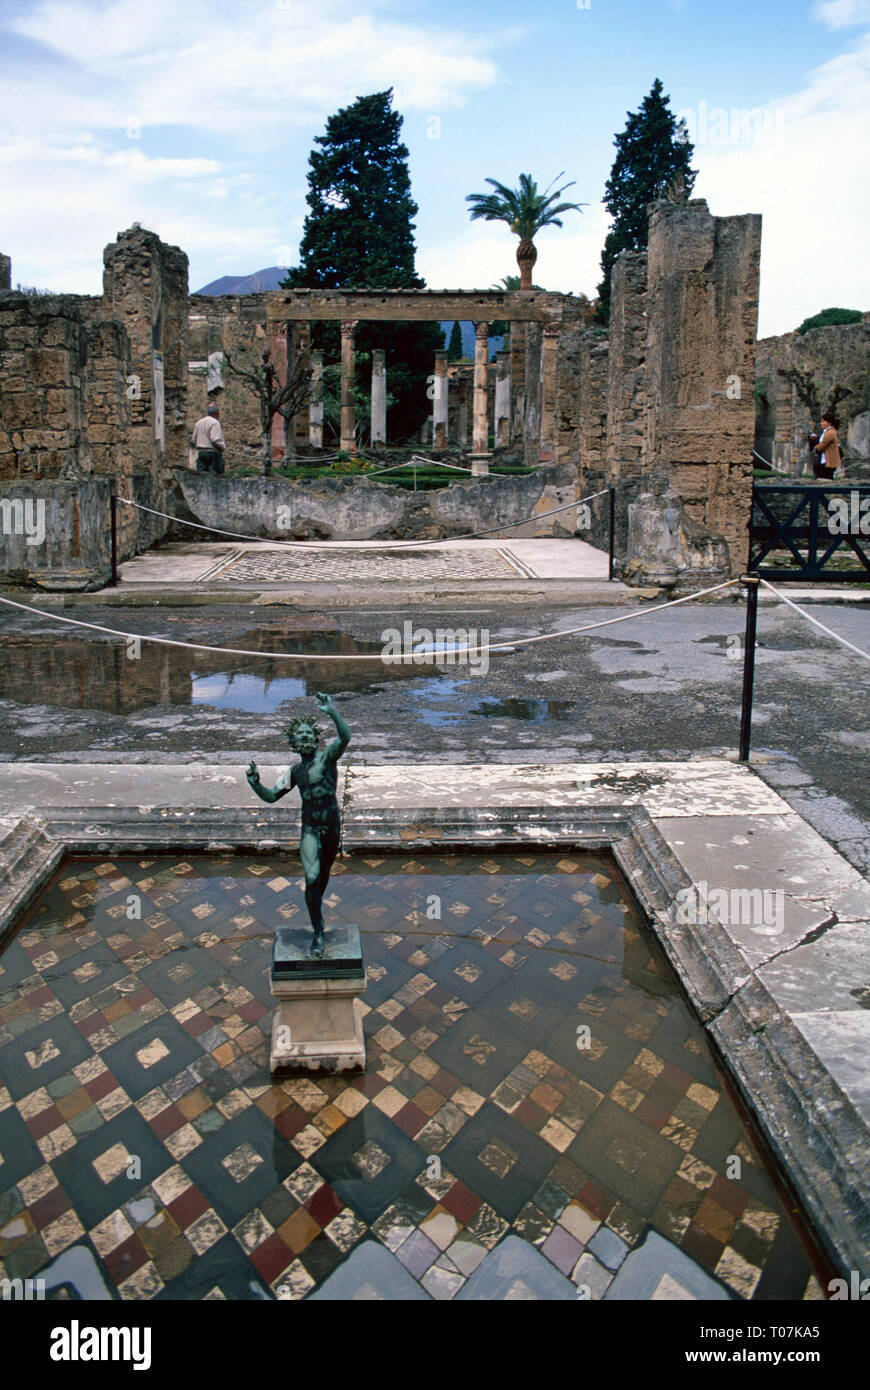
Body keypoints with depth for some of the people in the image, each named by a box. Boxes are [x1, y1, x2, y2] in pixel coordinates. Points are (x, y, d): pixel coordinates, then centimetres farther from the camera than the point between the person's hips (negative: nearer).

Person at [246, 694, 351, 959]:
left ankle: (317, 910, 48)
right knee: (312, 879, -10)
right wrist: (255, 783, -12)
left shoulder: (327, 756, -7)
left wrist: (331, 712, -39)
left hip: (332, 826, -1)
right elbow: (271, 796, 7)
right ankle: (318, 934, -1)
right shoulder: (295, 771, 4)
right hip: (310, 829, 1)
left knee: (324, 873, 19)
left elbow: (345, 737, -27)